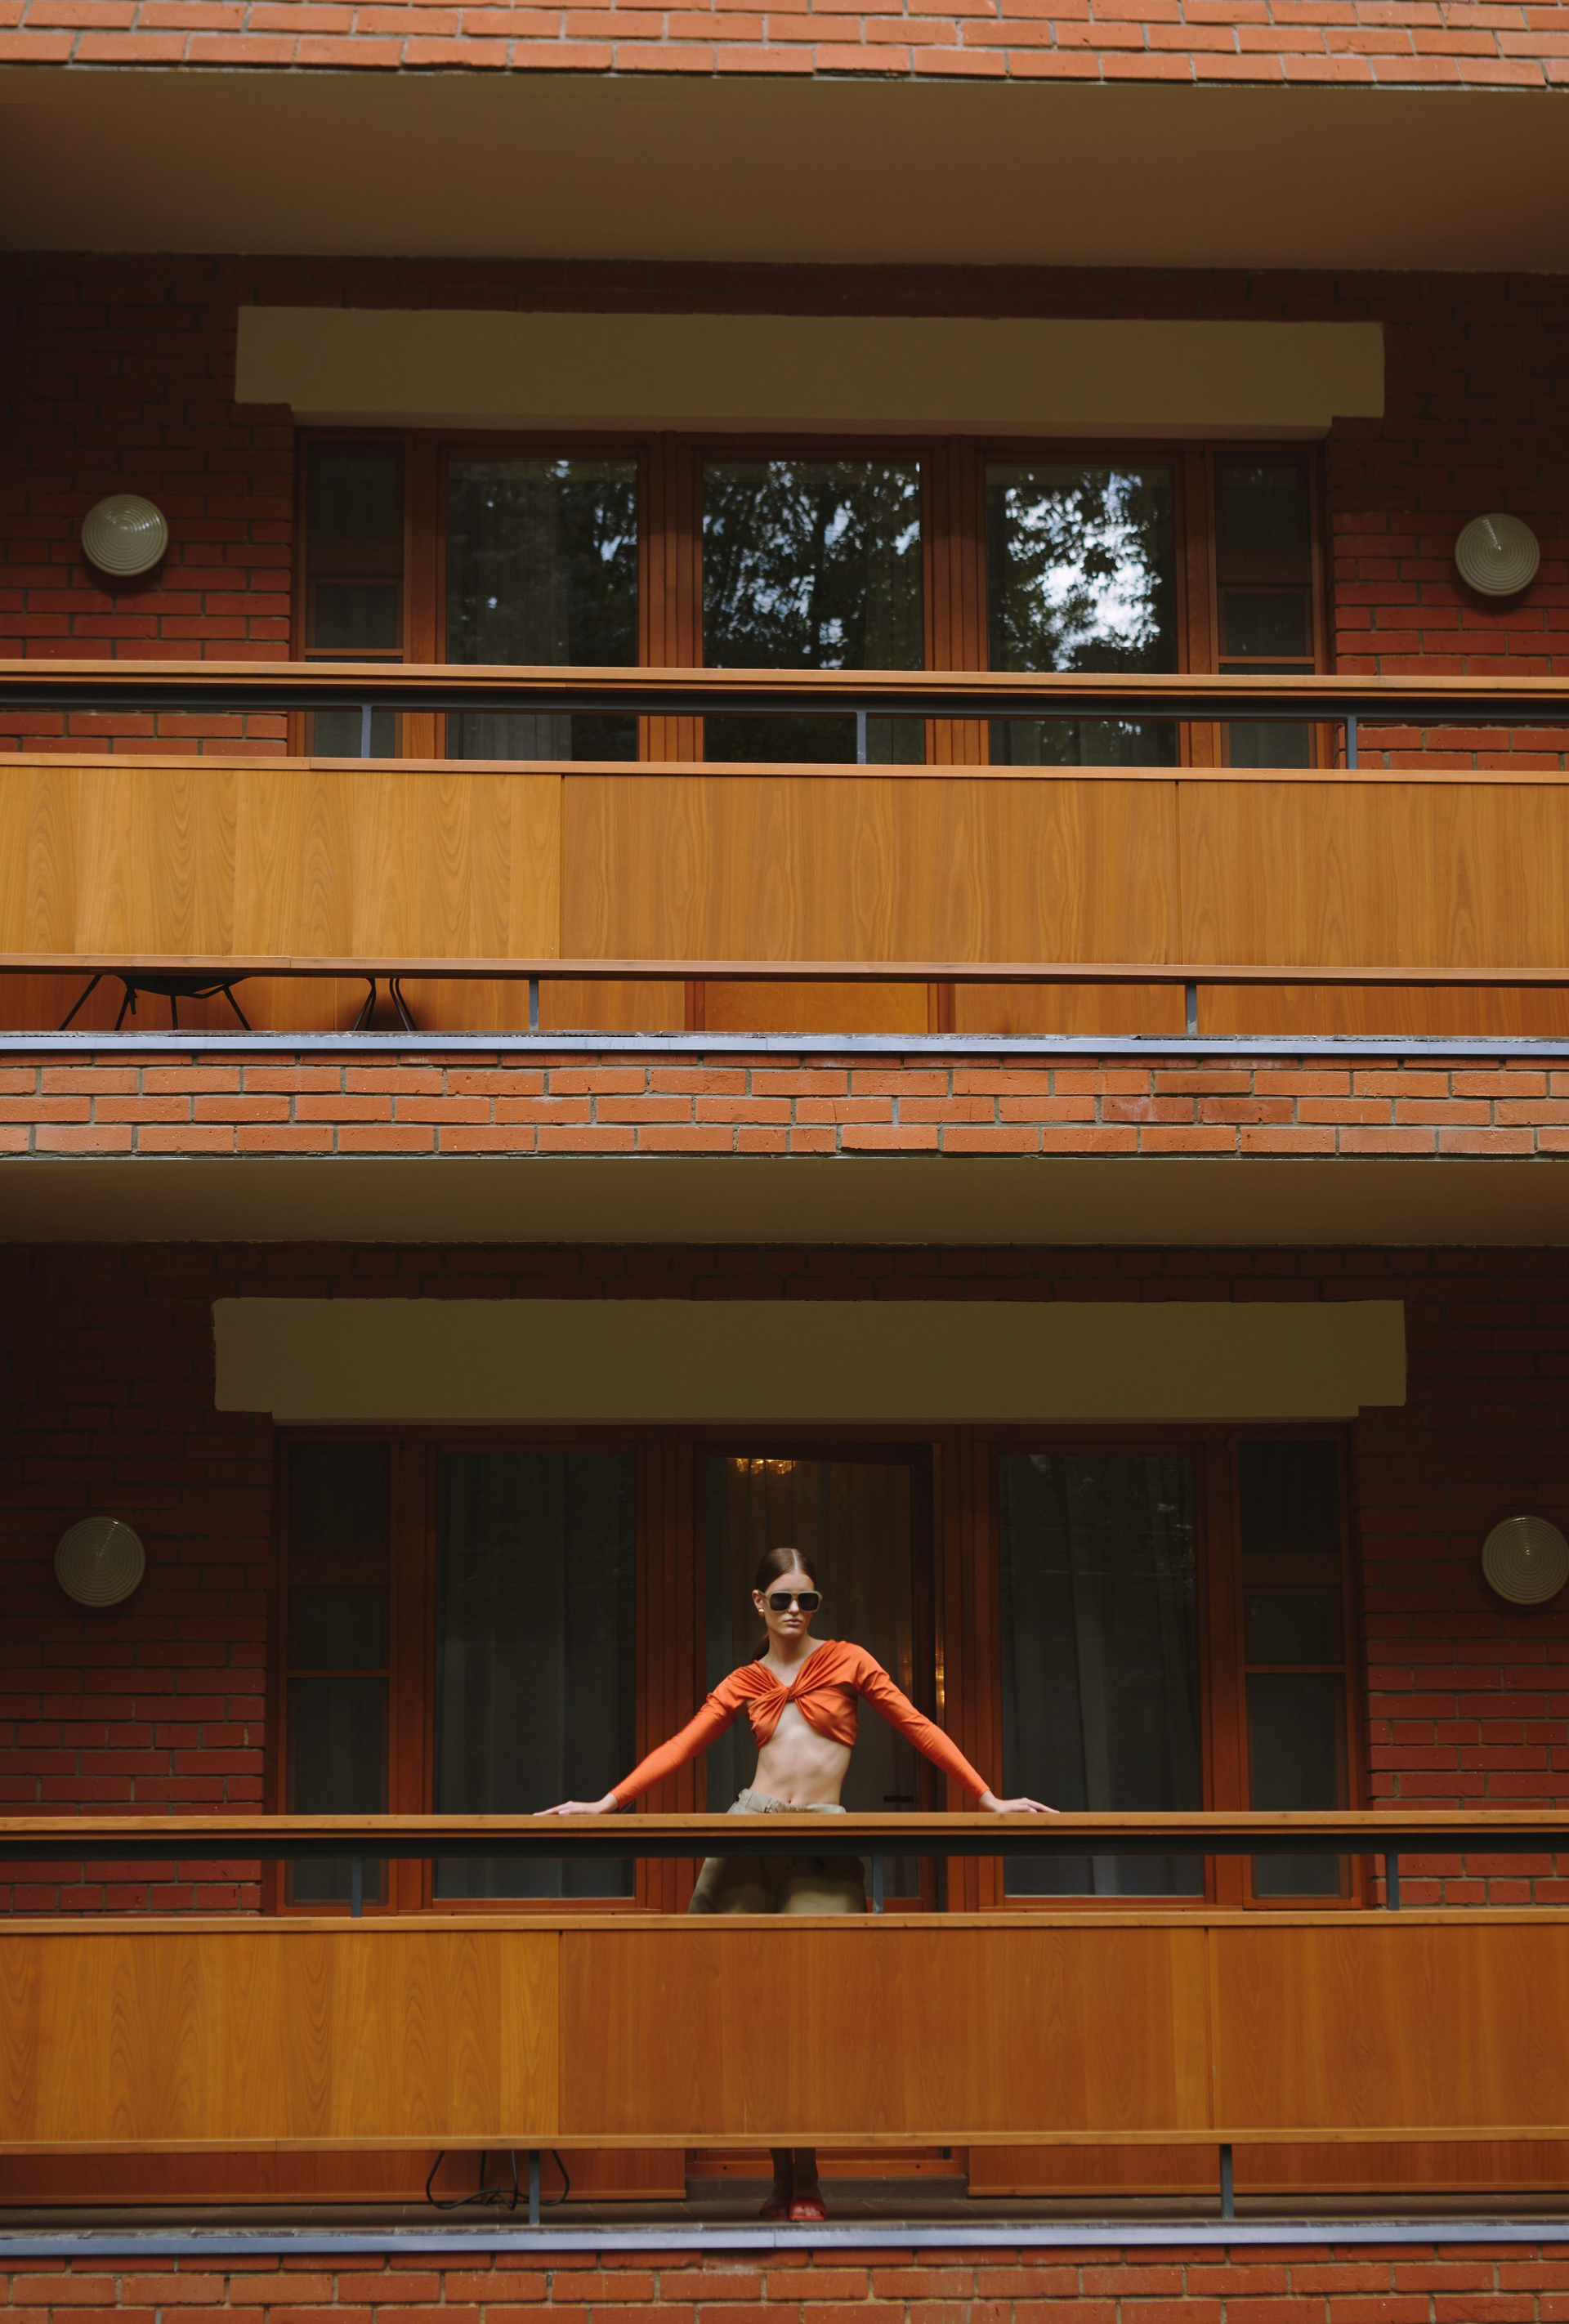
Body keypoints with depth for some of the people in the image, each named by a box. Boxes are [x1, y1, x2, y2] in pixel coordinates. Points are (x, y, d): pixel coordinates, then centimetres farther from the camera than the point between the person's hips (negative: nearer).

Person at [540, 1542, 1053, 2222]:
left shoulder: (847, 1662, 11)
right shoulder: (744, 1683, 15)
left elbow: (919, 1729, 9)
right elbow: (680, 1746, 10)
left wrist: (989, 1799, 5)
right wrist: (605, 1804, 2)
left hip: (821, 1844, -2)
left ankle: (805, 2185, -6)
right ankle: (781, 2177, 6)